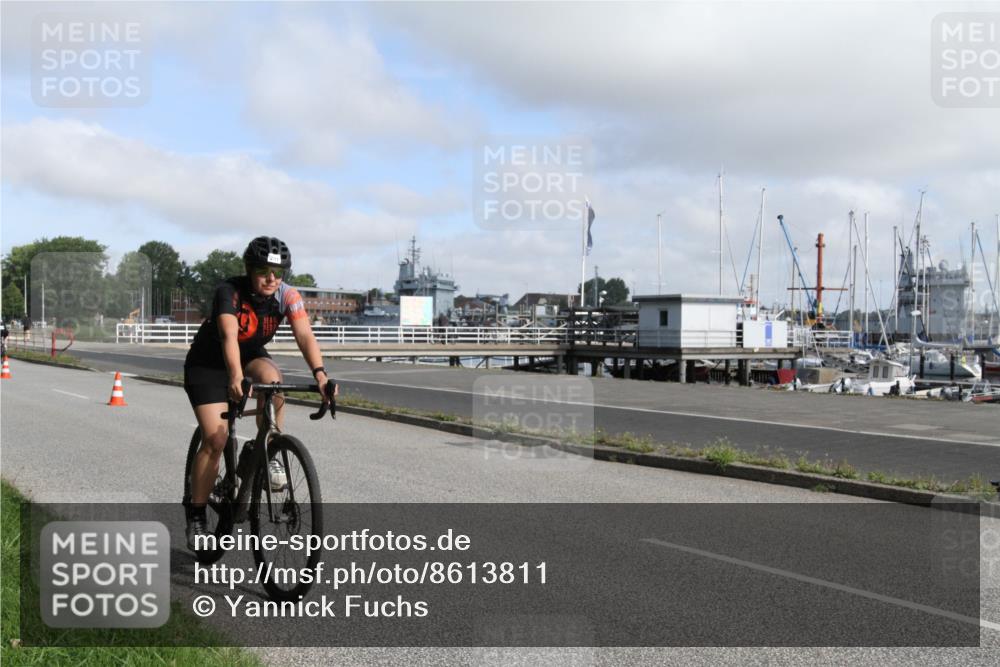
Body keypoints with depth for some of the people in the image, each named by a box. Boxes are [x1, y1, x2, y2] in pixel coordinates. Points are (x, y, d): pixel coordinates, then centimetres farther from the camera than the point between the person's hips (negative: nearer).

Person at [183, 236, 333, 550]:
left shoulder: (288, 295, -19)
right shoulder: (230, 291, -29)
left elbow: (305, 335, -31)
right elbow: (229, 336, -43)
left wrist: (319, 373, -48)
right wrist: (236, 377, -60)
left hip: (251, 355, 3)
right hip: (208, 363, -3)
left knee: (272, 378, -33)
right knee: (215, 439, -14)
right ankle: (196, 516, 2)